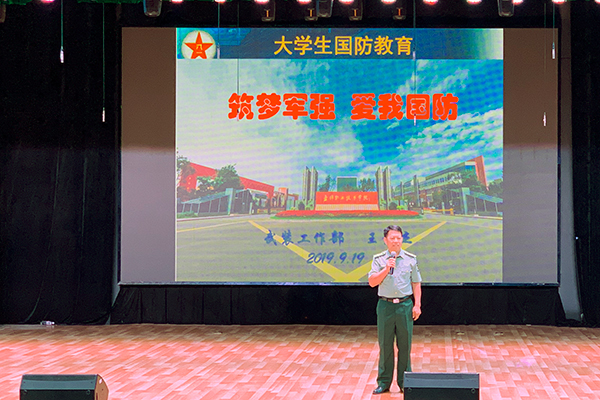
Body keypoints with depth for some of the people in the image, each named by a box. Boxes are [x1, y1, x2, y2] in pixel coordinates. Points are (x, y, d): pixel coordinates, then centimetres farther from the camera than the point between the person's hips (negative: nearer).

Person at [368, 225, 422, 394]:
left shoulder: (410, 259, 7)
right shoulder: (379, 259, 5)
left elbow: (416, 283, 9)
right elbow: (372, 282, -2)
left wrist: (417, 305, 1)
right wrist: (386, 269, -14)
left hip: (405, 305, 0)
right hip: (385, 305, 0)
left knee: (404, 345, 2)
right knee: (385, 345, 3)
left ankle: (404, 382, 11)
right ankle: (384, 382, 11)